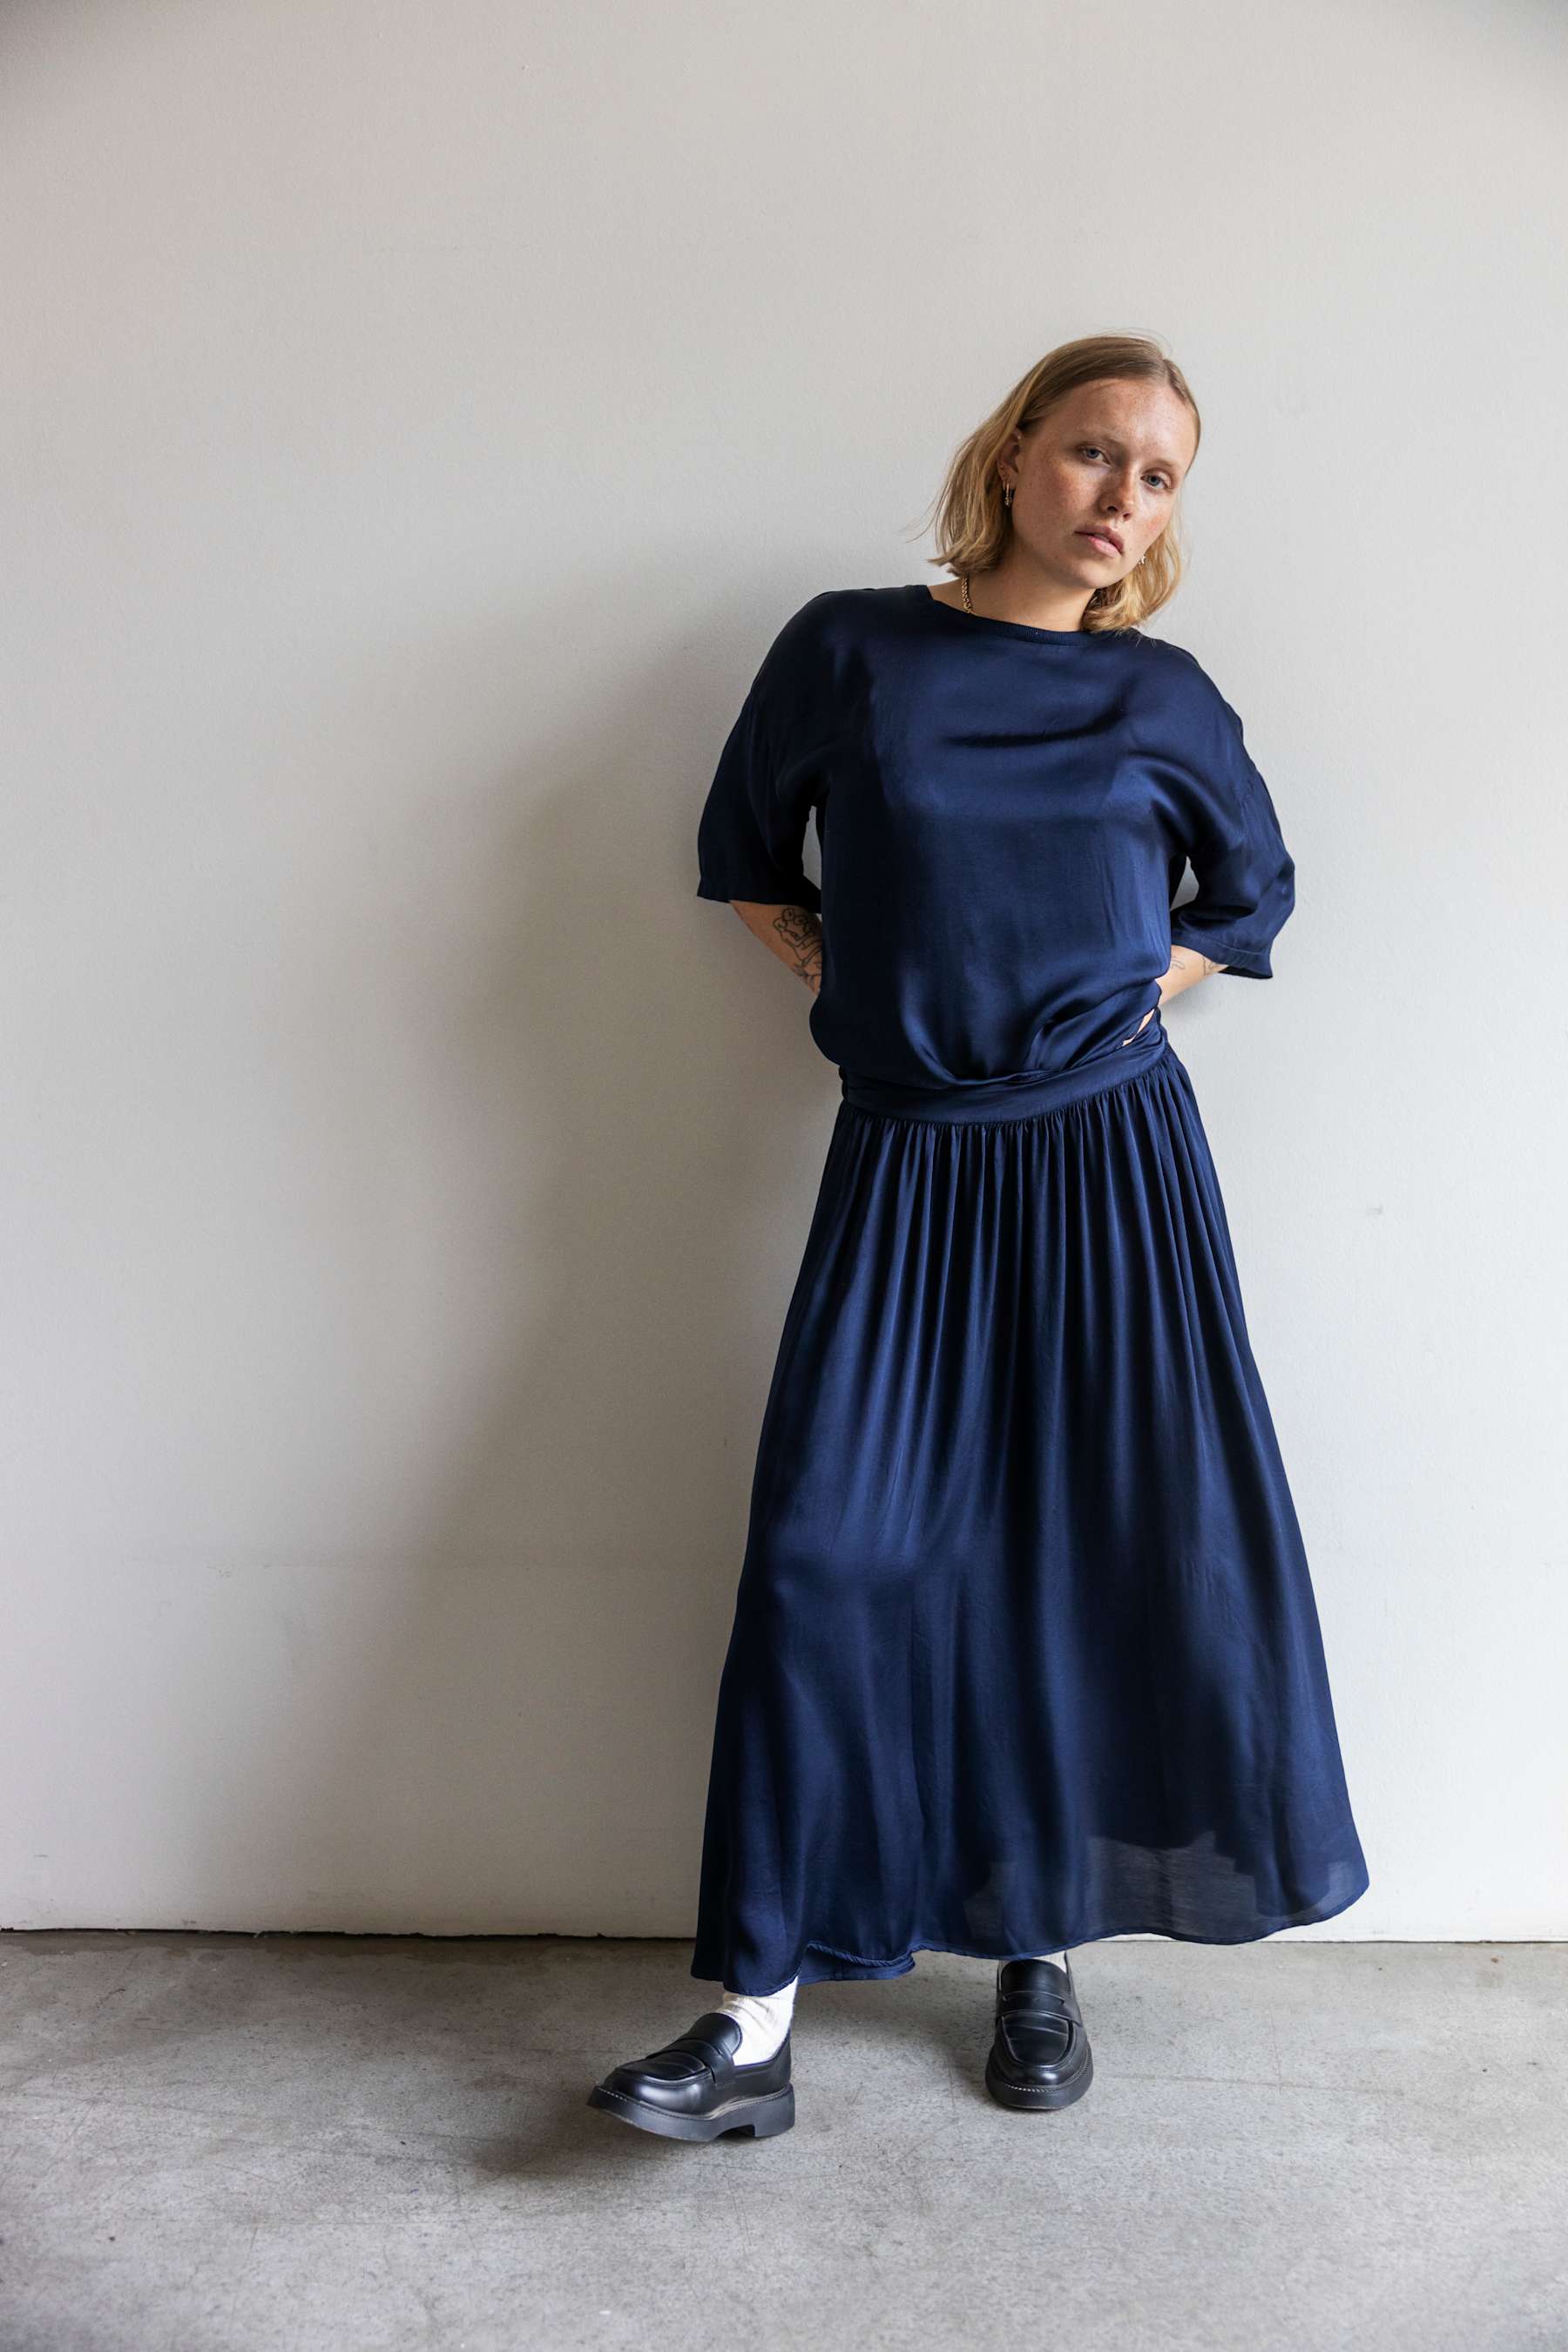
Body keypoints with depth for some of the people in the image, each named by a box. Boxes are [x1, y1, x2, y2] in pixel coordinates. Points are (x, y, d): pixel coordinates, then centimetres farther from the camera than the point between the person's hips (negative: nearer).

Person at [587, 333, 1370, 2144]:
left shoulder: (1162, 699, 4)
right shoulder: (847, 650, 2)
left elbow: (1252, 895, 17)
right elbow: (747, 854, 14)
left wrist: (1126, 998, 3)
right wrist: (851, 983, 2)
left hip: (1109, 1161, 1)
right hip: (904, 1164, -1)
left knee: (1101, 1553, 4)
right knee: (829, 1552, -6)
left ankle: (1040, 1950, 24)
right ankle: (757, 2013, 2)